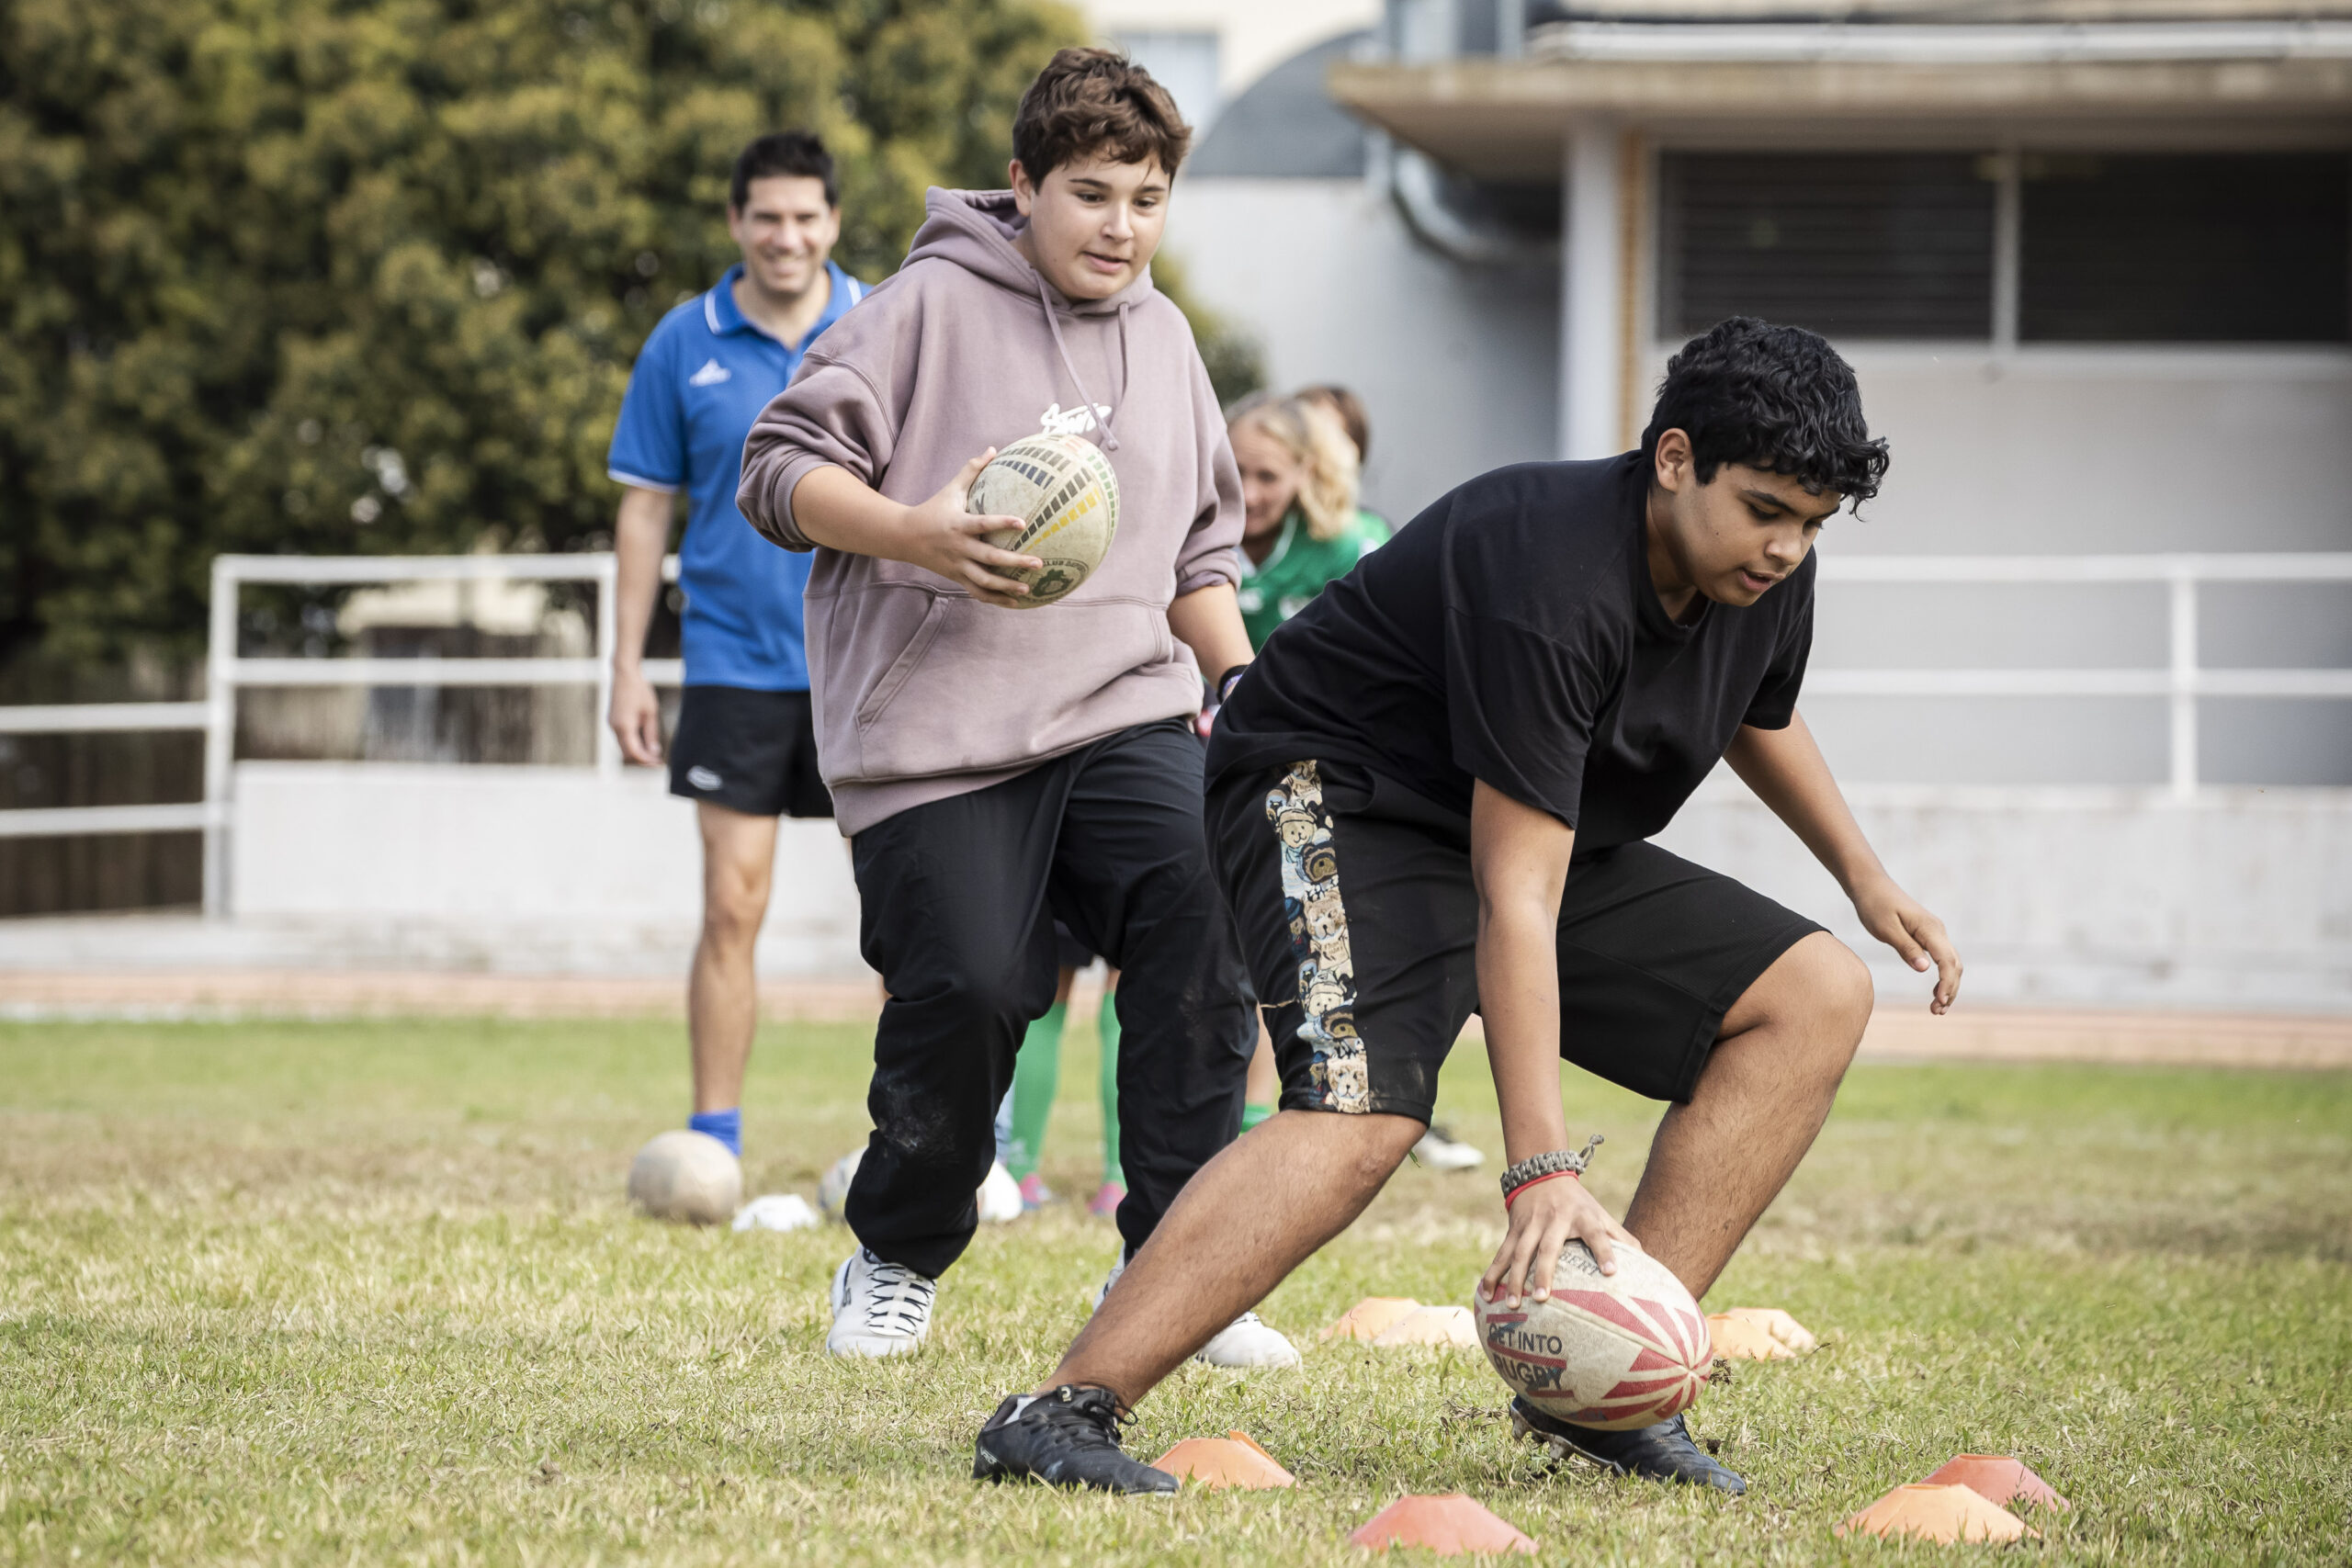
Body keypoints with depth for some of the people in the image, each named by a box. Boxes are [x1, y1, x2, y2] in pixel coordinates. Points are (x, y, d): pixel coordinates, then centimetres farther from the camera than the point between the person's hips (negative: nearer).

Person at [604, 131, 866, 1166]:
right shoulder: (684, 344, 2)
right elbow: (645, 507, 6)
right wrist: (626, 669, 2)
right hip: (736, 664, 0)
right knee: (732, 906, -4)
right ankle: (715, 1142, 2)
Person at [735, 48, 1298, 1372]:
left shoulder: (1163, 338, 18)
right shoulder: (934, 304, 0)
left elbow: (1199, 551, 28)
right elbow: (783, 468, -4)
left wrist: (1242, 682, 13)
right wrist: (915, 533, -20)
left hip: (1125, 715, 4)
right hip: (935, 732, -4)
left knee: (1209, 924, -19)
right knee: (965, 988, -14)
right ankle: (899, 1264, 14)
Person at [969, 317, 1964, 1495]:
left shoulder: (1768, 575, -5)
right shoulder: (1556, 579, -32)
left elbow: (1761, 717, 24)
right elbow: (1514, 899, -35)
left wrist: (1864, 877, 25)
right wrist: (1540, 1172, -39)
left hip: (1543, 832, 9)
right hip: (1335, 794, -9)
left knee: (1817, 995, -2)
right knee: (1366, 1112, -34)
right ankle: (1059, 1413, -39)